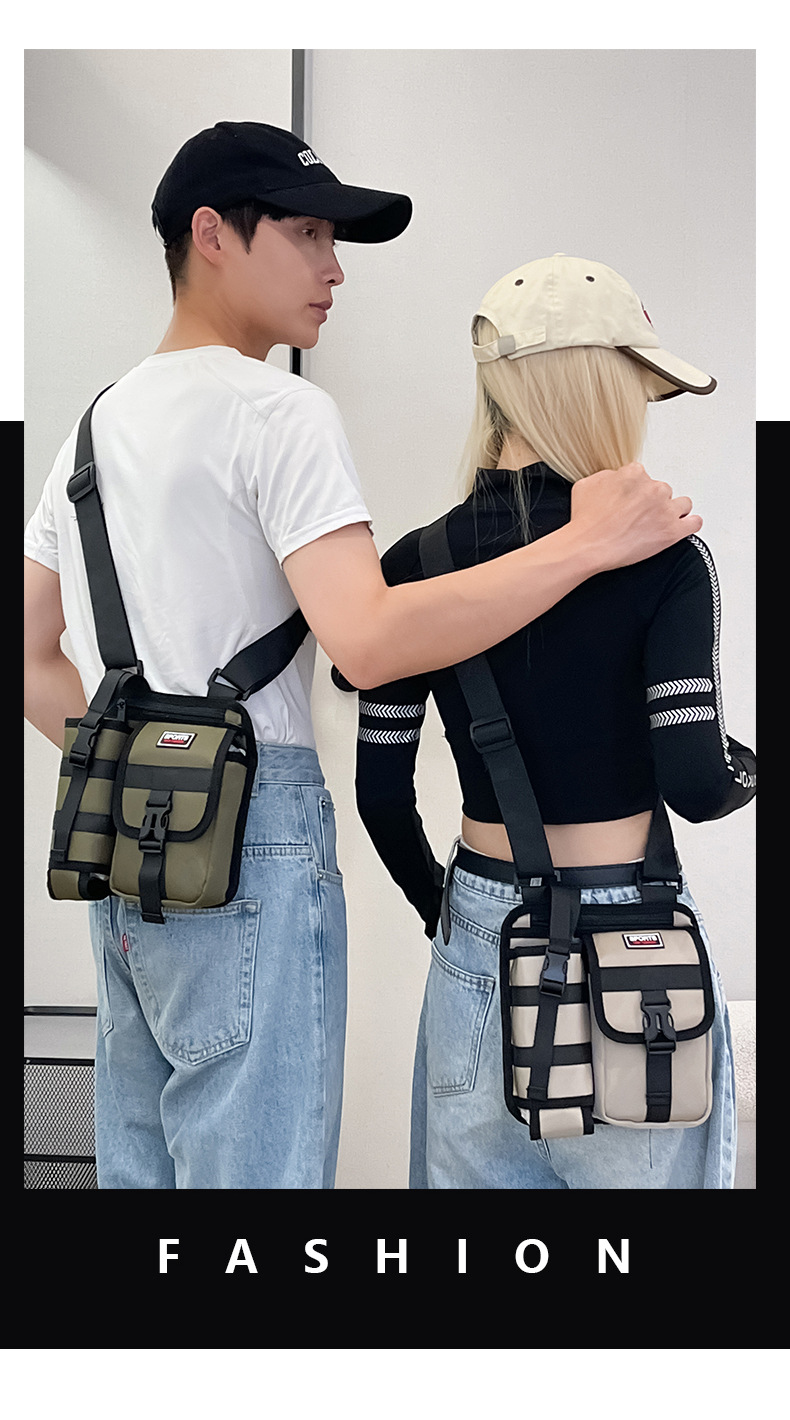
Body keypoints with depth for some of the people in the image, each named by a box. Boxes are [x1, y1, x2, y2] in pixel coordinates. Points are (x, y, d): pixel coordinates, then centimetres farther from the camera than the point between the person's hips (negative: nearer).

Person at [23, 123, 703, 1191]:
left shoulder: (97, 424, 18)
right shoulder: (279, 411, -10)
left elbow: (27, 654, 19)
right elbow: (368, 640, -23)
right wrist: (588, 543, -17)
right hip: (251, 840, -9)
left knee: (140, 1168, 16)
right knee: (250, 1169, -2)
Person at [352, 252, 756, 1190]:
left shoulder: (415, 565, -2)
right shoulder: (661, 557, -12)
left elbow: (382, 796, 1)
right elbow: (695, 784, -16)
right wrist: (751, 770, 6)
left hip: (480, 936, 4)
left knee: (480, 1171, 18)